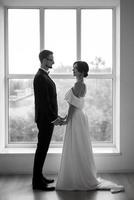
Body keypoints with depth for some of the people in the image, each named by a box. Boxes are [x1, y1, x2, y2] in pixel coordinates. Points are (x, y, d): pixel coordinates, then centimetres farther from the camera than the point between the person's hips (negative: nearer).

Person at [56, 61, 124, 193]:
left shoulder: (78, 84, -17)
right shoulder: (82, 84, 13)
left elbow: (74, 104, -19)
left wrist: (67, 120, -14)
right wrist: (67, 117, 18)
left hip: (76, 118, -10)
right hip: (79, 116, 10)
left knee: (76, 150, -2)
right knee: (79, 150, 15)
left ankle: (84, 180, 7)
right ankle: (81, 178, 23)